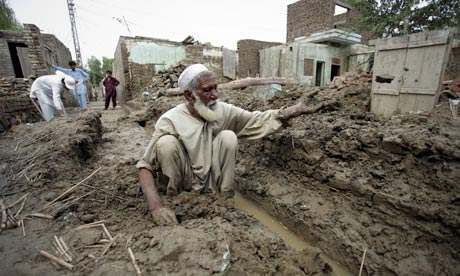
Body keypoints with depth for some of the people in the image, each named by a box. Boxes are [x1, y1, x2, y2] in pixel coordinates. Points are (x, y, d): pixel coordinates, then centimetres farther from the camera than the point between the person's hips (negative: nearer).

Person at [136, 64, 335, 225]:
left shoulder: (223, 111, -10)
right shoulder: (171, 120, -21)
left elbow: (258, 120, -10)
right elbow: (145, 166, -22)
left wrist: (296, 110, -20)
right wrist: (155, 206, -36)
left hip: (212, 185, 3)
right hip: (182, 185, -2)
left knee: (228, 136, -20)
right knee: (167, 143, -28)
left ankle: (226, 197, -6)